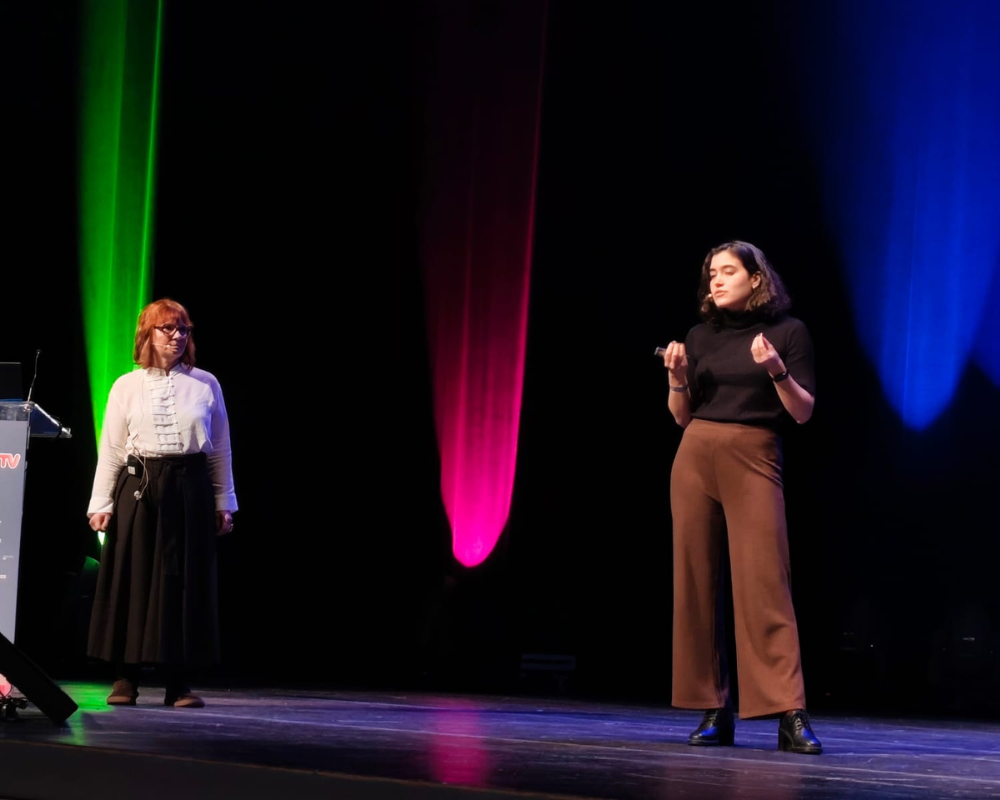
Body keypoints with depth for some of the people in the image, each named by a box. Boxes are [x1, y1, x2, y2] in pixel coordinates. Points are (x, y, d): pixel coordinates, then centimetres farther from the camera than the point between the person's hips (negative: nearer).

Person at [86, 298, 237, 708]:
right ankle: (125, 678, 7)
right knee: (132, 579, 1)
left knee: (185, 580, 1)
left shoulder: (205, 384, 6)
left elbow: (220, 448, 9)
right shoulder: (127, 386, 5)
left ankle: (178, 682, 6)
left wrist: (224, 502, 6)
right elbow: (110, 449, 5)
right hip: (137, 489, 0)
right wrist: (101, 502, -1)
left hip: (189, 489, 0)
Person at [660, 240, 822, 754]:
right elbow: (682, 416, 15)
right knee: (695, 580, 1)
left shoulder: (787, 331, 3)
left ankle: (789, 713, -14)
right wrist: (677, 378, -3)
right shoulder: (701, 335, 12)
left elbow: (804, 412, 0)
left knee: (764, 582, -12)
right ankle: (713, 710, 6)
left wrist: (776, 371, -16)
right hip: (695, 459, 4)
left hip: (754, 461, -4)